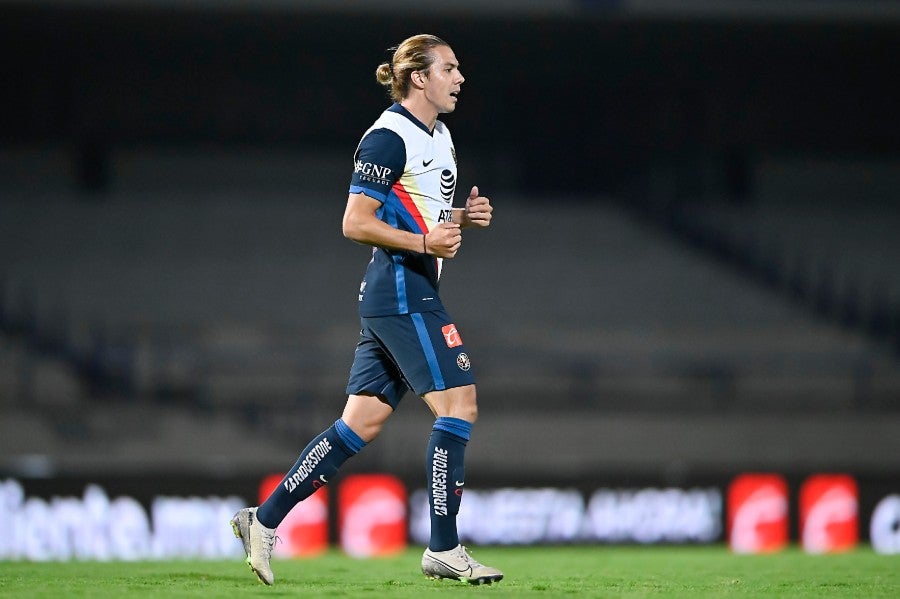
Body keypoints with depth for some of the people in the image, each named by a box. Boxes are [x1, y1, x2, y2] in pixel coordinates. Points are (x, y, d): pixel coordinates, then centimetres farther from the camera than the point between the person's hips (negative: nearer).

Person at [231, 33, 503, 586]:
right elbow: (356, 223, -15)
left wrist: (464, 217, 9)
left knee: (362, 423, 7)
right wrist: (424, 242, -23)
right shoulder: (389, 137, -12)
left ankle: (265, 520, 10)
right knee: (459, 405, -11)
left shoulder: (439, 136, 18)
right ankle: (443, 550, -7)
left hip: (410, 294, 10)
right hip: (401, 294, -10)